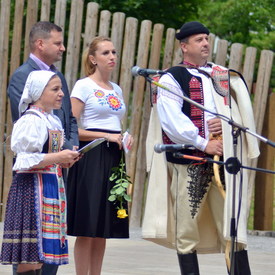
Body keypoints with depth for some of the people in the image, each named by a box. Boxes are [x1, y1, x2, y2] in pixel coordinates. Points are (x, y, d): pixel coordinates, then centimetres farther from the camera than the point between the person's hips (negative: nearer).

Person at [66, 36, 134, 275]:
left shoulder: (117, 90, 17)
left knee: (104, 228, 7)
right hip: (92, 158, -7)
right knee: (87, 228, -7)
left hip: (113, 159, 7)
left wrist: (126, 138, 5)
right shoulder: (84, 86, -3)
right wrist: (106, 136, -15)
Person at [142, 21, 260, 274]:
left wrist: (226, 123, -7)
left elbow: (243, 113, 15)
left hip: (224, 158, 3)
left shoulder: (226, 77, 16)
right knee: (186, 229, 1)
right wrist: (204, 143, -15)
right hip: (188, 162, -3)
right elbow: (171, 120, -10)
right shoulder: (172, 79, 2)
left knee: (234, 225, -1)